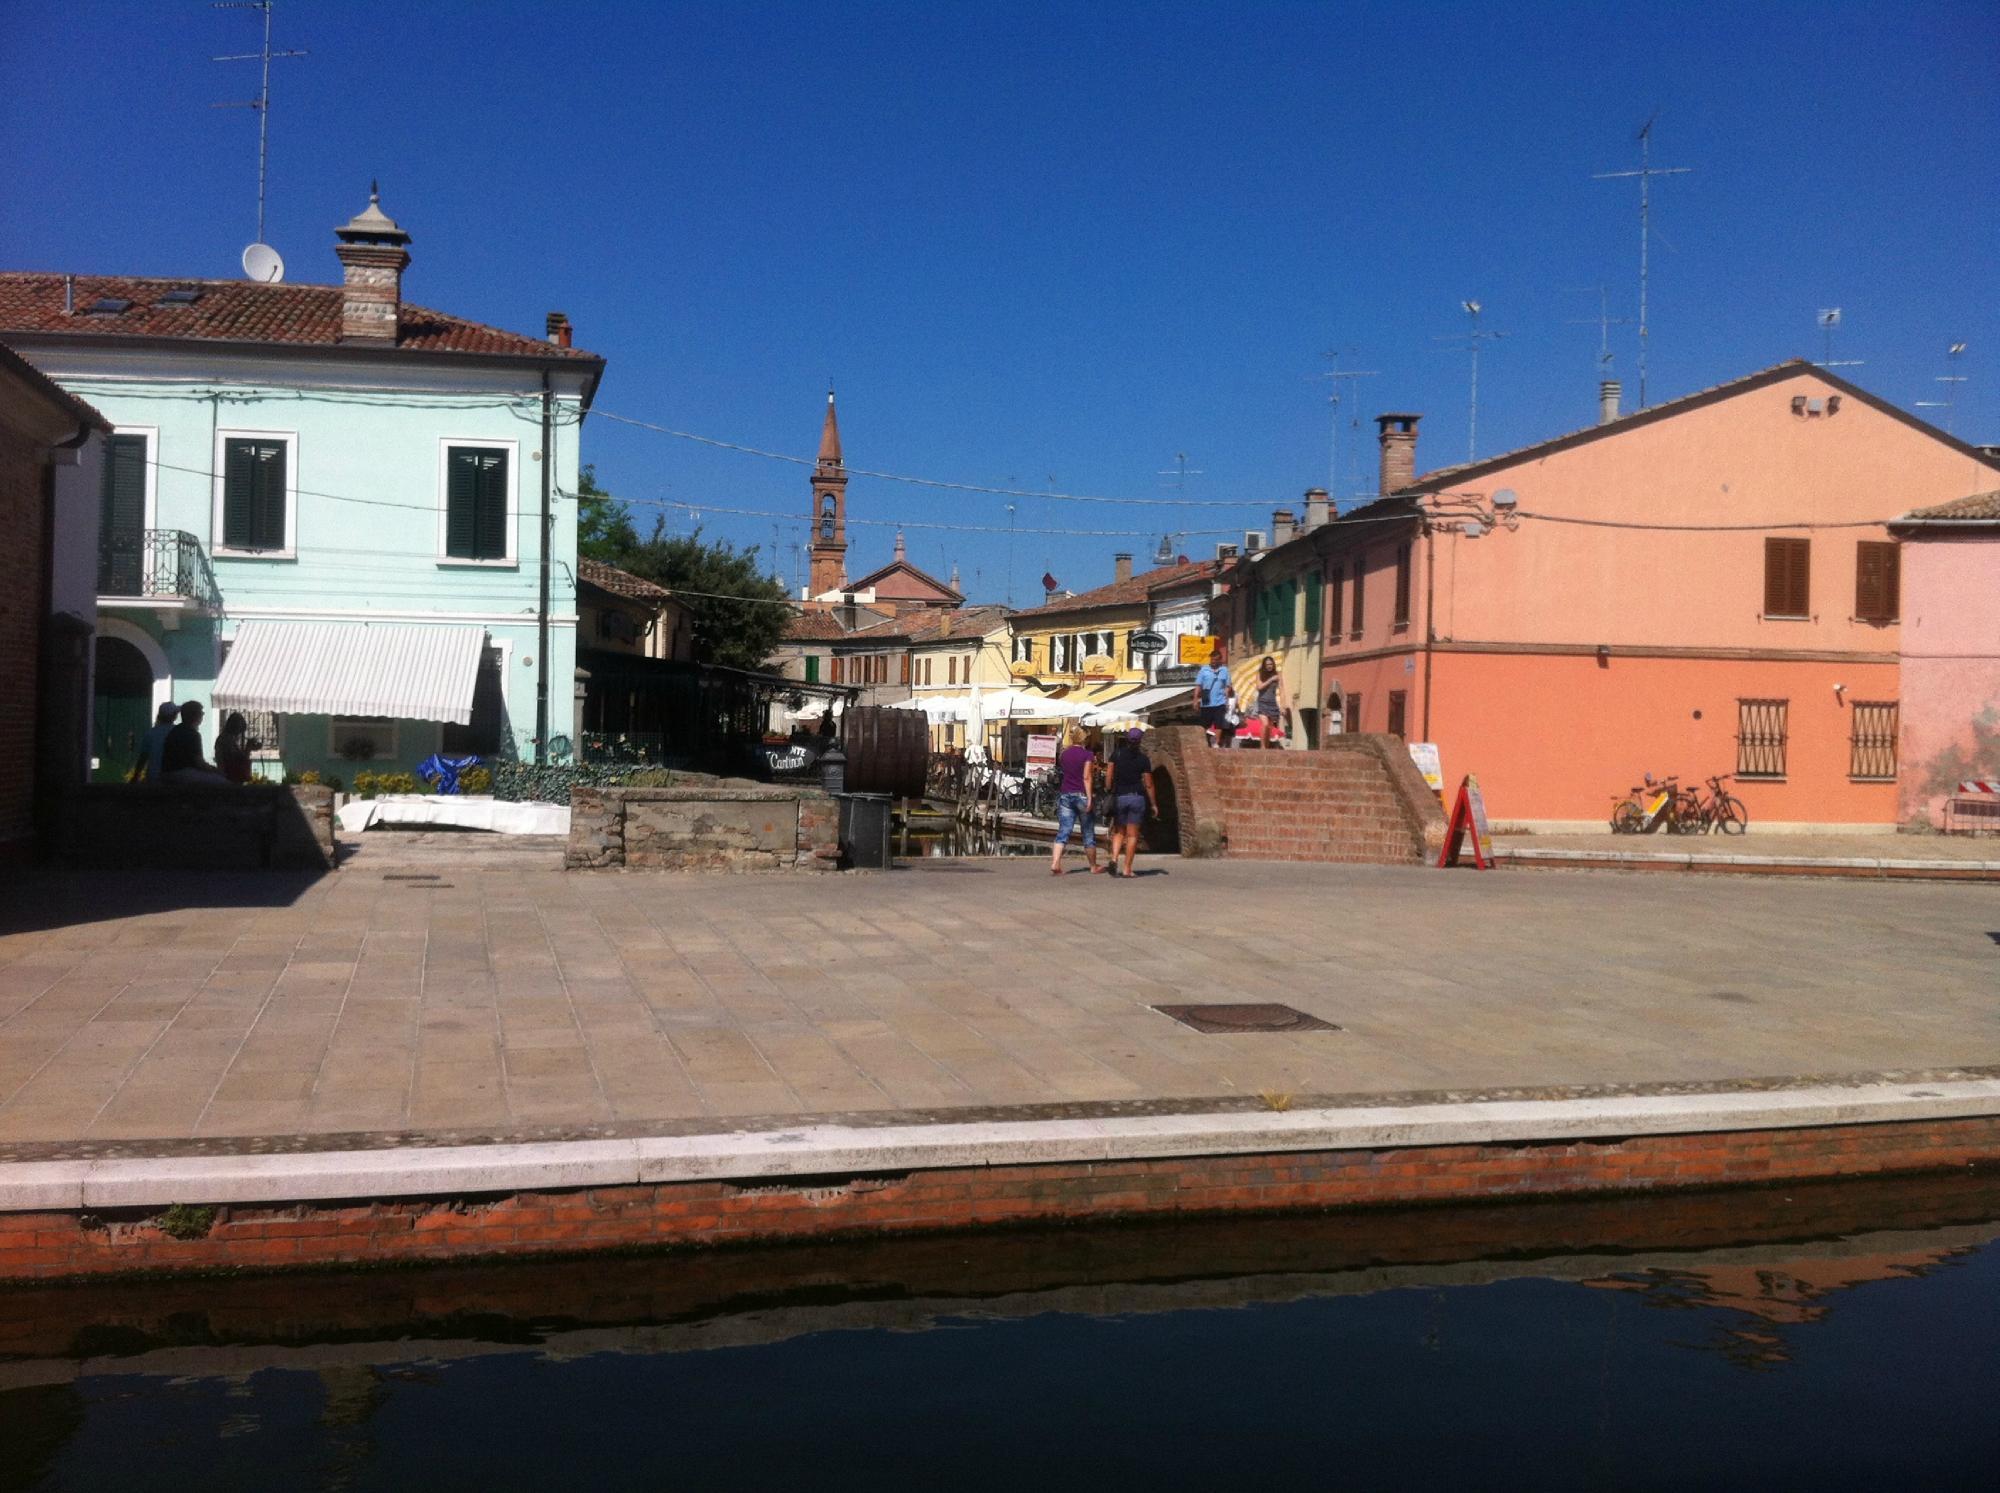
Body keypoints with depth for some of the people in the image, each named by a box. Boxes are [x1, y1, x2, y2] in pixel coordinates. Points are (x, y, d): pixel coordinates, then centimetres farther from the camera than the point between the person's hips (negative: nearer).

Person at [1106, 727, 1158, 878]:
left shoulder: (1116, 755, 1)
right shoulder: (1143, 759, -3)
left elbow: (1110, 776, -2)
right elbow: (1148, 784, -2)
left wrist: (1109, 792, 9)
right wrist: (1153, 804, 6)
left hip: (1119, 797, 2)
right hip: (1137, 797, -2)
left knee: (1119, 832, 13)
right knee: (1132, 834, 3)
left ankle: (1114, 858, -11)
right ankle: (1127, 869, 2)